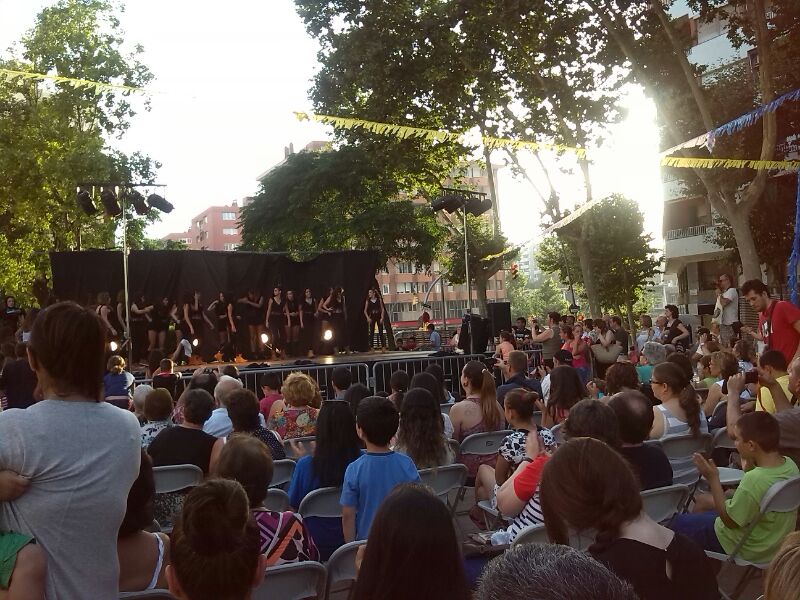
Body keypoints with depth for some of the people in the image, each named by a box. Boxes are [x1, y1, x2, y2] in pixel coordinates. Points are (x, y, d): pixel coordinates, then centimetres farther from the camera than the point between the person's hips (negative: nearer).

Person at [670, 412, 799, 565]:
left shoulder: (754, 480, -38)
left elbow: (730, 521, -23)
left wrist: (713, 478, -22)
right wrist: (749, 468, -5)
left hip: (747, 551, -8)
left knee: (677, 522, 8)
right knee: (703, 500, 26)